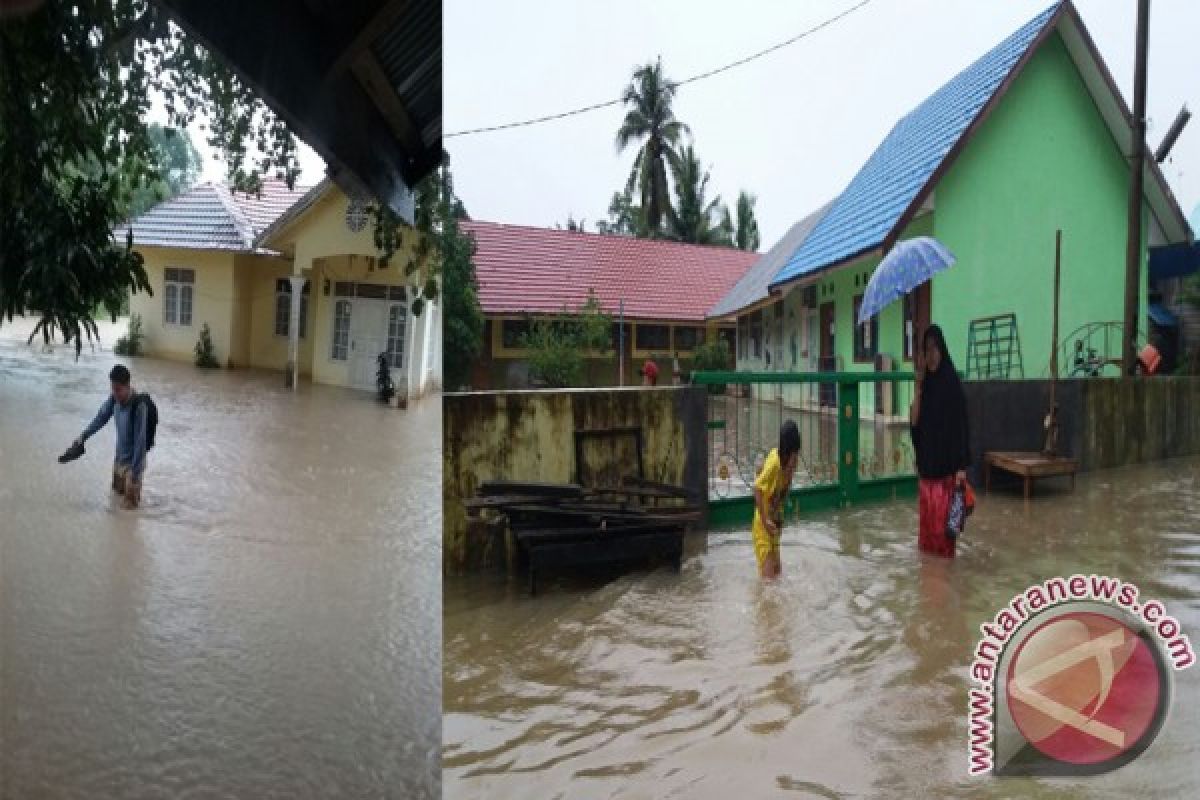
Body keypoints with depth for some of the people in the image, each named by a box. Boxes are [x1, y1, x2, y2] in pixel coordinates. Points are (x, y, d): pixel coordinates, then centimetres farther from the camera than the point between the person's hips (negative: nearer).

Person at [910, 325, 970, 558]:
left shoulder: (952, 383, -9)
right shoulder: (925, 384, 8)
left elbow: (961, 425, -11)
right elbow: (914, 421, 0)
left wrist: (962, 466, -16)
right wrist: (919, 384, -6)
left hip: (946, 466, -6)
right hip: (926, 465, 6)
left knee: (942, 520, -4)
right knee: (927, 519, 10)